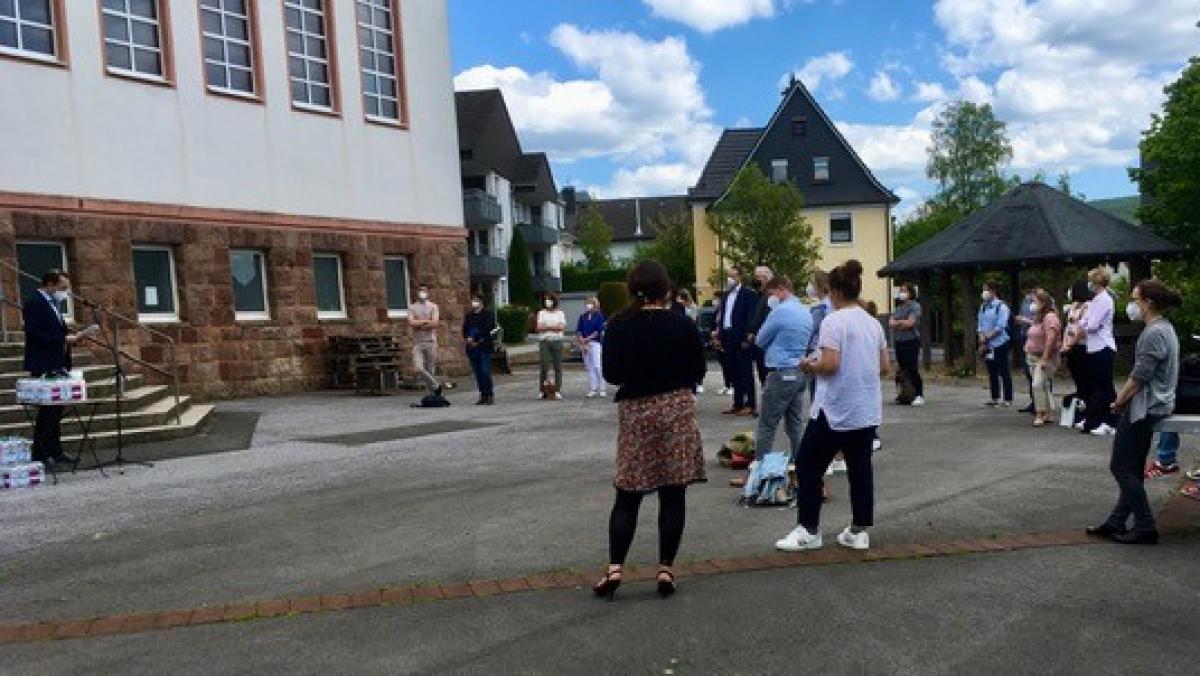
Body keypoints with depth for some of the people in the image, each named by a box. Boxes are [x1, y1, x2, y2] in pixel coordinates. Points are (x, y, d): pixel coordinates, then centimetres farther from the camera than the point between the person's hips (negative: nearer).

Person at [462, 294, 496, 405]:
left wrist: (474, 339, -11)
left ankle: (490, 395, -5)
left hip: (484, 347, -5)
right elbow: (465, 330, 16)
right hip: (472, 348, 5)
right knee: (478, 373, 4)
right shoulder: (468, 316, 18)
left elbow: (487, 330, -7)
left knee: (485, 372, -11)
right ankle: (483, 395, 9)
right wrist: (467, 340, -4)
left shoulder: (488, 314, 1)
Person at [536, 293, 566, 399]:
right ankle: (543, 390, -4)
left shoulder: (560, 313, 12)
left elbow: (562, 327, -3)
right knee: (543, 366, -7)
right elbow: (539, 327, -2)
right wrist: (554, 327, -6)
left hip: (557, 341, 1)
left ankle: (558, 390, 3)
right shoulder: (541, 313, 12)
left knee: (558, 366, -1)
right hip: (544, 341, 0)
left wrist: (546, 327, -7)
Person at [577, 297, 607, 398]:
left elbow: (599, 331, -7)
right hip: (584, 344, 5)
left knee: (597, 366, -10)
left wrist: (588, 338, -11)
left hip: (595, 343, -5)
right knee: (589, 367, 6)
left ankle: (602, 389, -4)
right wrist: (581, 341, -3)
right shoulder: (582, 317, 14)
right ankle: (592, 389, 10)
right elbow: (578, 331, 11)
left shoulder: (599, 316, 0)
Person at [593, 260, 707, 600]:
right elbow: (697, 371, 2)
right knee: (673, 493, 6)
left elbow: (610, 374, -2)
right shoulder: (683, 325, -5)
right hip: (677, 410, 0)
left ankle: (614, 568, 1)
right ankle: (665, 569, 9)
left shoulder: (619, 326, -5)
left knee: (628, 495, 8)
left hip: (635, 411, 0)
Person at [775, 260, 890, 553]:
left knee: (808, 466, 4)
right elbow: (884, 367, 11)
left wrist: (810, 366, -4)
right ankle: (859, 531, 15)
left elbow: (830, 364, -22)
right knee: (860, 468, 11)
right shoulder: (873, 323, 9)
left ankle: (809, 530, 7)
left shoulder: (833, 322, -14)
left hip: (835, 411, -7)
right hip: (867, 412, 7)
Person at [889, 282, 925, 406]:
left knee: (912, 369, -11)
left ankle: (919, 396, -7)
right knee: (902, 369, 7)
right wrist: (903, 323, -8)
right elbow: (891, 323, 9)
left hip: (911, 341, -7)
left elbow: (910, 322, -14)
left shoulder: (915, 306, -3)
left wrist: (897, 323, 1)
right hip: (899, 341, 7)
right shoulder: (899, 307, 19)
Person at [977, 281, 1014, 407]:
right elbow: (980, 326, 9)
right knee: (992, 372, 11)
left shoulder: (1001, 307, -9)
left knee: (1004, 373, -1)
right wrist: (982, 340, -4)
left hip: (1000, 344, -6)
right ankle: (994, 398, 19)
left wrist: (987, 337, -13)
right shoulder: (983, 307, 8)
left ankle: (1008, 400, 4)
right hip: (987, 345, 6)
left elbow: (1000, 327, -14)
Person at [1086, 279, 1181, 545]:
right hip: (1151, 408, 10)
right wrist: (1125, 400, 14)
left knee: (1122, 467, -2)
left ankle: (1145, 527, 3)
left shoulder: (1153, 334, -19)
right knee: (1132, 469, 12)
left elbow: (1139, 378, -20)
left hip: (1143, 409, -10)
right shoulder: (1165, 328, 13)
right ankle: (1116, 523, 18)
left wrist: (1118, 402, -6)